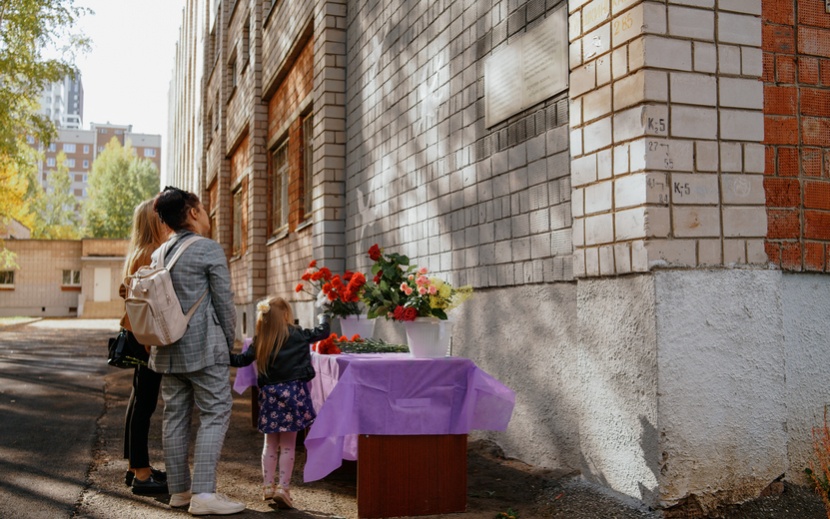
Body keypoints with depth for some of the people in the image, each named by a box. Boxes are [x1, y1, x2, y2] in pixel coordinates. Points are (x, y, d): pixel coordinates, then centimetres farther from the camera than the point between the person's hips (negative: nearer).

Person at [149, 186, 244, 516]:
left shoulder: (158, 255, 10)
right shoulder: (210, 250, -10)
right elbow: (224, 303, -8)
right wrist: (229, 344, 3)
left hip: (168, 349, 7)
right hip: (205, 348, -7)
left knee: (175, 417, 11)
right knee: (215, 415, -3)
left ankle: (179, 489, 18)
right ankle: (203, 493, -7)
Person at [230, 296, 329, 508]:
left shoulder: (259, 341, 4)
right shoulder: (296, 334, -3)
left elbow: (242, 360, 9)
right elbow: (323, 332, 7)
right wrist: (324, 317, 26)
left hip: (269, 394, 3)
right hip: (292, 392, -3)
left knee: (270, 444, 16)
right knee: (287, 445, 3)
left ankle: (267, 486, 20)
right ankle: (283, 488, 0)